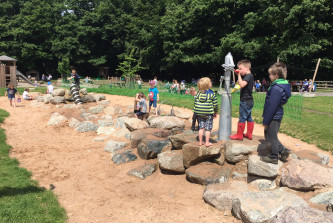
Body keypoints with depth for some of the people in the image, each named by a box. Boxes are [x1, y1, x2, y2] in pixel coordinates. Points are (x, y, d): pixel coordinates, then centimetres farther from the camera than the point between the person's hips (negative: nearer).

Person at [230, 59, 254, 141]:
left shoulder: (248, 76, -17)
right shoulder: (248, 76, 13)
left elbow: (242, 84, -31)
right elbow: (242, 85, 20)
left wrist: (239, 75, -22)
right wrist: (239, 75, 9)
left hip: (245, 101, -10)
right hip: (248, 101, 10)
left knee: (242, 118, -3)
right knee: (249, 118, 14)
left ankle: (239, 135, 5)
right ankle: (249, 134, 22)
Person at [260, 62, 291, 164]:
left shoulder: (276, 88, -24)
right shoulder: (283, 85, 8)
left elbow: (271, 106, -23)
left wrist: (266, 121, -16)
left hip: (273, 117, -10)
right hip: (277, 116, 10)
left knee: (271, 137, 6)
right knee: (271, 135, 22)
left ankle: (273, 157, 20)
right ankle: (283, 150, 27)